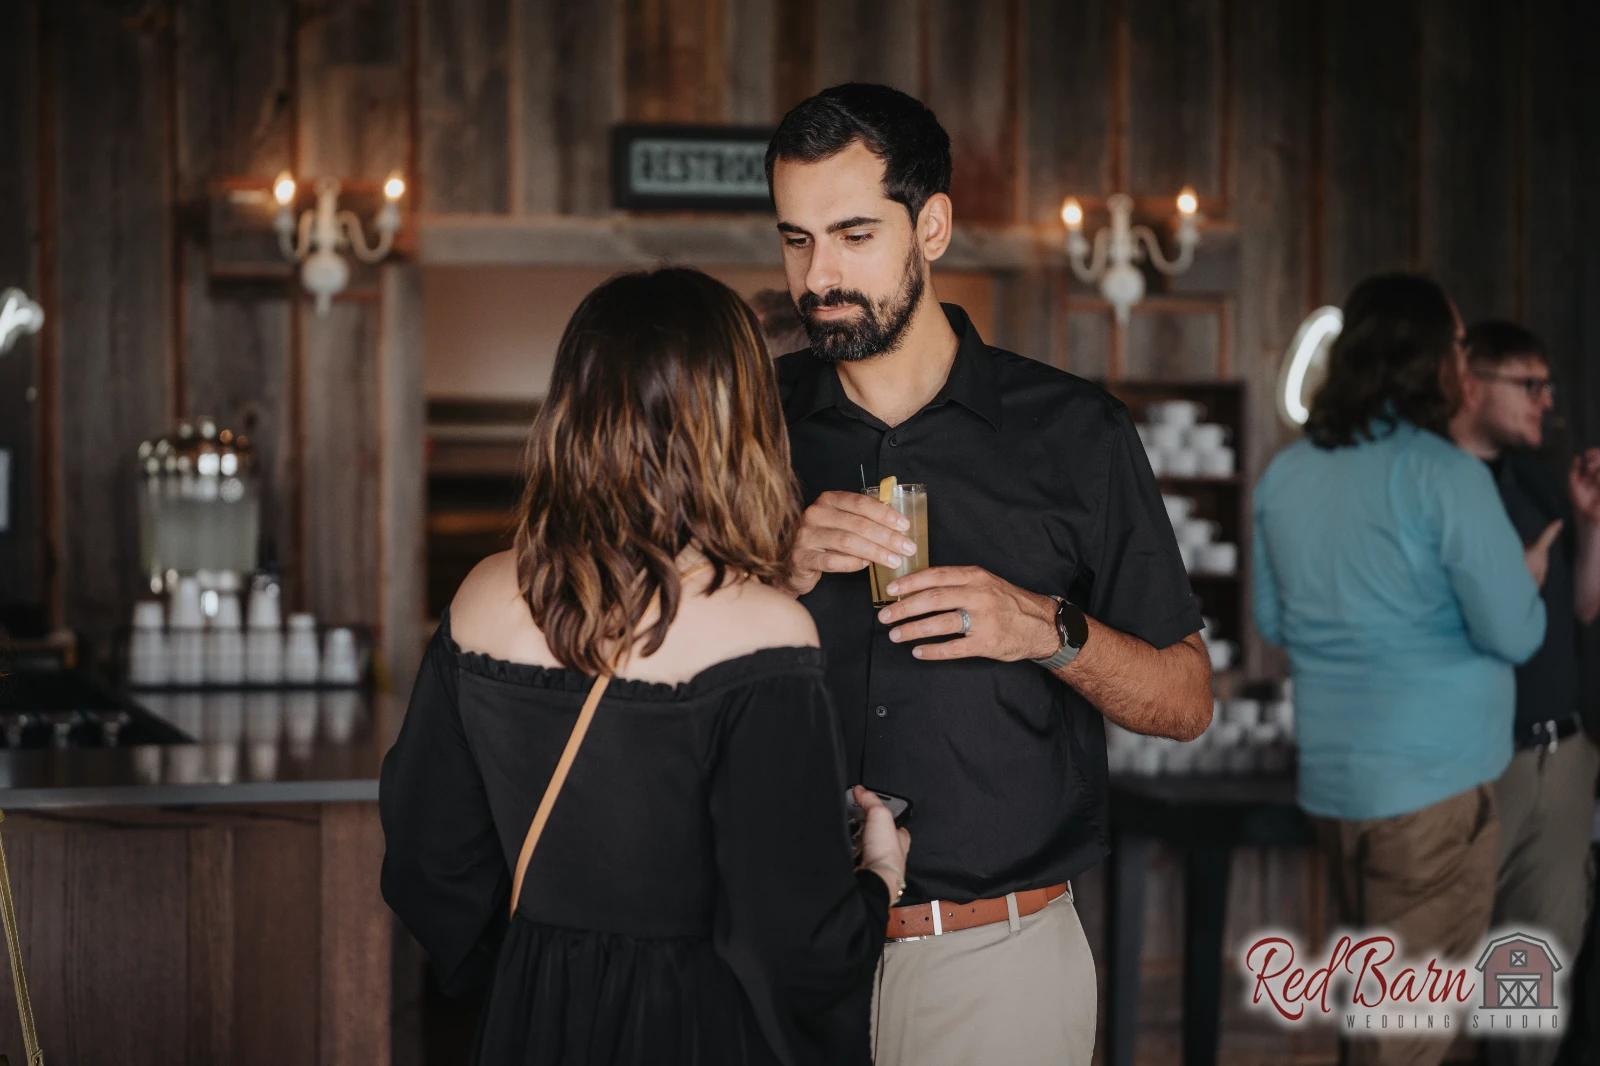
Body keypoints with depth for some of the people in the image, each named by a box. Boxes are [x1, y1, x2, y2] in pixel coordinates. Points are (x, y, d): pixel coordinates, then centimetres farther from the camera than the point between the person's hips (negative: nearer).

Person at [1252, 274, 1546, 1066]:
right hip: (1432, 782, -7)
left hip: (1330, 776, 7)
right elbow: (1514, 634, -14)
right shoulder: (1443, 475, -15)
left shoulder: (1285, 474, 6)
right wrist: (1527, 580, 6)